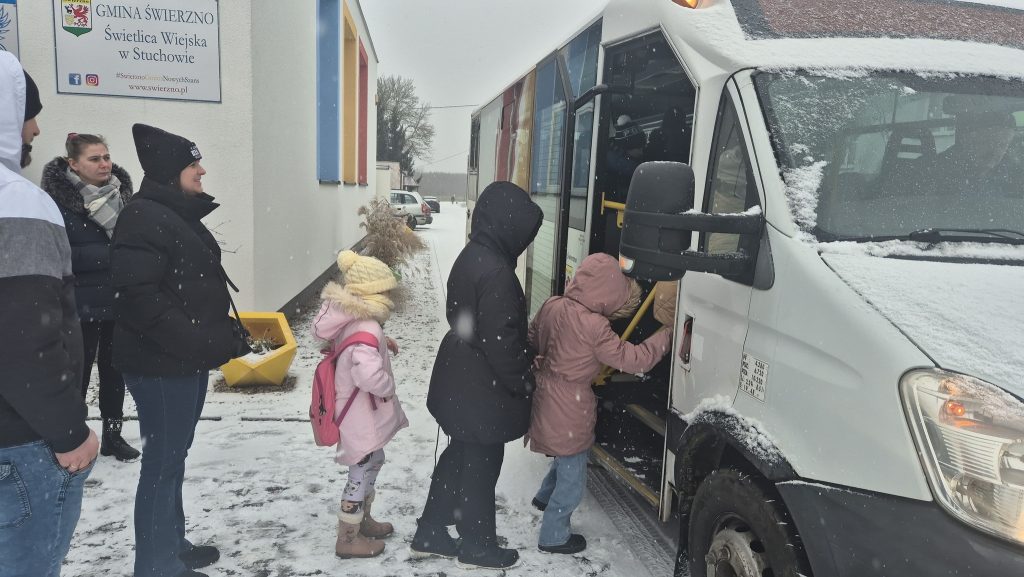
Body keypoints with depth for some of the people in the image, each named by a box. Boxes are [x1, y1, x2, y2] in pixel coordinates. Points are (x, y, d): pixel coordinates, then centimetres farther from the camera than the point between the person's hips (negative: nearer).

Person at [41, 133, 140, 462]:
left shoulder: (122, 193, 4)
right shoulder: (57, 199, -10)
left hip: (119, 300, 4)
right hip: (81, 305, -4)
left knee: (113, 369, 14)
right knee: (79, 372, 7)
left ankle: (113, 434, 27)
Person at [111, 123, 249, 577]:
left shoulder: (180, 215, 14)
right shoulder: (143, 218, -17)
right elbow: (139, 297, -25)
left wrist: (226, 335, 14)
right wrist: (199, 344, -25)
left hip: (188, 360, 10)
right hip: (160, 365, -10)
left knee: (174, 458, 19)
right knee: (163, 463, 0)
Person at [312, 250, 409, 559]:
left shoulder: (351, 318, -1)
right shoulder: (368, 329, -30)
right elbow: (368, 374, -43)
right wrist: (388, 387, -21)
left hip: (361, 409, 10)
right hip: (361, 413, -10)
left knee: (372, 463, 24)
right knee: (362, 472, 6)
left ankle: (362, 520, 41)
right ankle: (348, 539, 21)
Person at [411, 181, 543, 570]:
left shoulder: (471, 257, 5)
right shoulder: (496, 272, -25)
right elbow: (501, 342, -24)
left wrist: (524, 359, 15)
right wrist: (523, 383, -9)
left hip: (461, 381, 9)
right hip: (482, 389, -9)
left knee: (460, 457, 22)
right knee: (481, 467, 9)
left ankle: (429, 534, 34)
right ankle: (478, 546, 28)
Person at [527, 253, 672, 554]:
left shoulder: (552, 305, -5)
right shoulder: (593, 327, -27)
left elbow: (532, 340, 10)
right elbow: (633, 359, -21)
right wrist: (666, 335, -9)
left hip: (546, 393, 8)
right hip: (569, 408, -8)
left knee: (567, 458, 32)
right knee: (573, 477, 12)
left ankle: (545, 497, 53)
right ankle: (554, 536, 27)